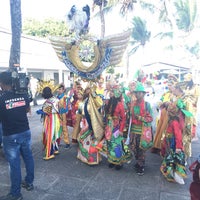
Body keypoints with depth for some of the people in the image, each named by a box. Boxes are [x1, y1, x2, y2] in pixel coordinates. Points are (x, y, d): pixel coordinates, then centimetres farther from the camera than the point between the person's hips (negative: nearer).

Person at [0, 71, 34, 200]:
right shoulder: (23, 95, -4)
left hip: (10, 136, -4)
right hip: (26, 132, 5)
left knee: (14, 163, 5)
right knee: (28, 157, 17)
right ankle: (29, 182, 35)